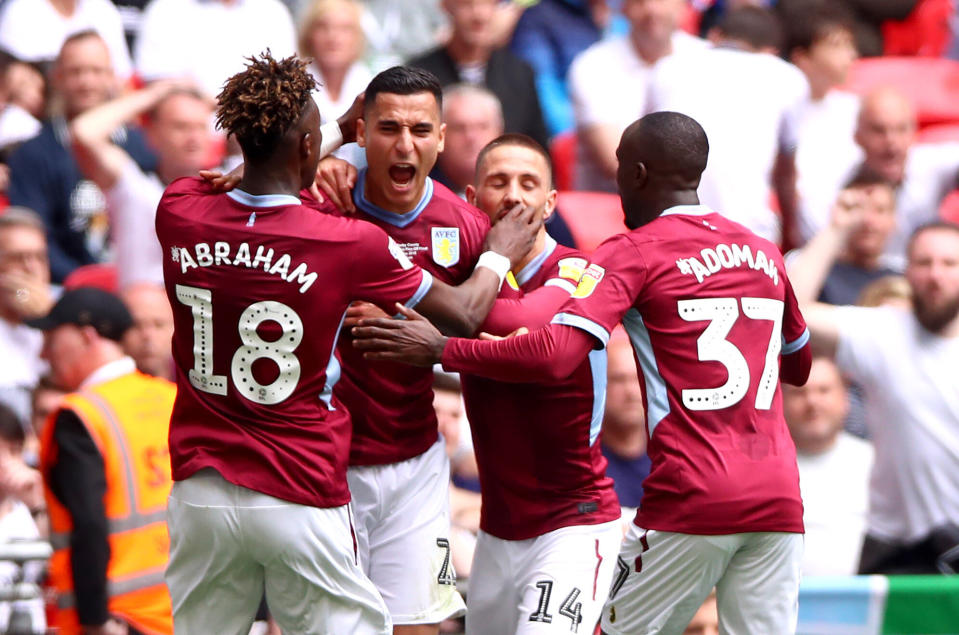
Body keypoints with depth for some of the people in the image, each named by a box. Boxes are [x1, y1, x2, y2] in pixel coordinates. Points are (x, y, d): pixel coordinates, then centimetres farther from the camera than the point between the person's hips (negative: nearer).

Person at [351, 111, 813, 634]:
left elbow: (554, 355, -14)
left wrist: (440, 349, -6)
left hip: (692, 500, -5)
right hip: (780, 499, 5)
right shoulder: (764, 253, 17)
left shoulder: (634, 253, -1)